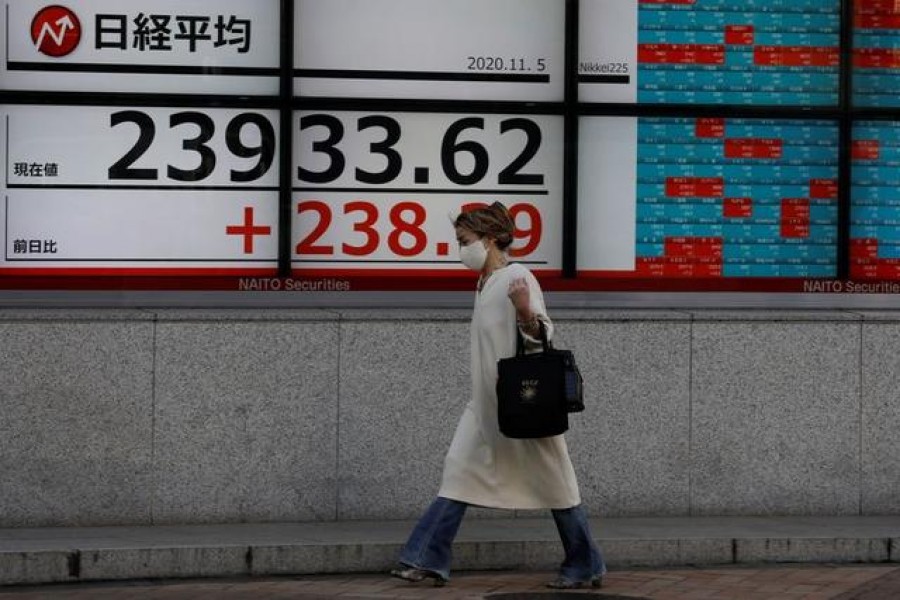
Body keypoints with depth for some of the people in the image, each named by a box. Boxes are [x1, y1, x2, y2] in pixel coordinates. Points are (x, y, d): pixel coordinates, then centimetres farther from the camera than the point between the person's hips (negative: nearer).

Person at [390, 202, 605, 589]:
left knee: (551, 481, 0)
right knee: (460, 472, 2)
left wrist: (525, 312, -40)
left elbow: (540, 335, -20)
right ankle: (428, 560, 1)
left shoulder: (517, 278, -14)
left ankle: (585, 568, 10)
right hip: (487, 401, 9)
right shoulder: (484, 282, 12)